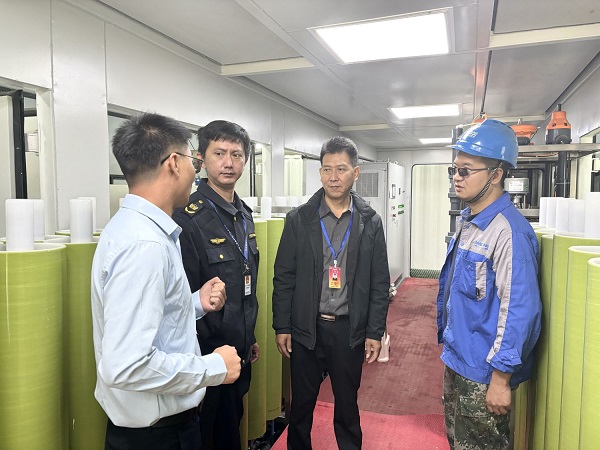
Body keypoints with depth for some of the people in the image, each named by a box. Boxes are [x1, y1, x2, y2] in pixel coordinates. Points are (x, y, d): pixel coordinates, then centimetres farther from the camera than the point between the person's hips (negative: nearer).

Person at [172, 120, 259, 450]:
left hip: (239, 352, 7)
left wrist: (249, 338, 17)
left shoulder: (244, 215, 6)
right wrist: (211, 355, -16)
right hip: (208, 355, -7)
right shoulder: (188, 217, -20)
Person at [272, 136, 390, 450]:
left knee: (347, 404, 17)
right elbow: (283, 278, -1)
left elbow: (379, 283, 1)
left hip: (350, 330, 0)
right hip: (305, 329, 0)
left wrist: (375, 332, -1)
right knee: (301, 403, 15)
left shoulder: (370, 222, -1)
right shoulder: (298, 219, -4)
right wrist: (282, 327, -3)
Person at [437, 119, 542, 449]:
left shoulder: (508, 231, -24)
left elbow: (519, 310, -26)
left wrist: (501, 379, -22)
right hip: (456, 360, 9)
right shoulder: (466, 222, 5)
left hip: (484, 373, -8)